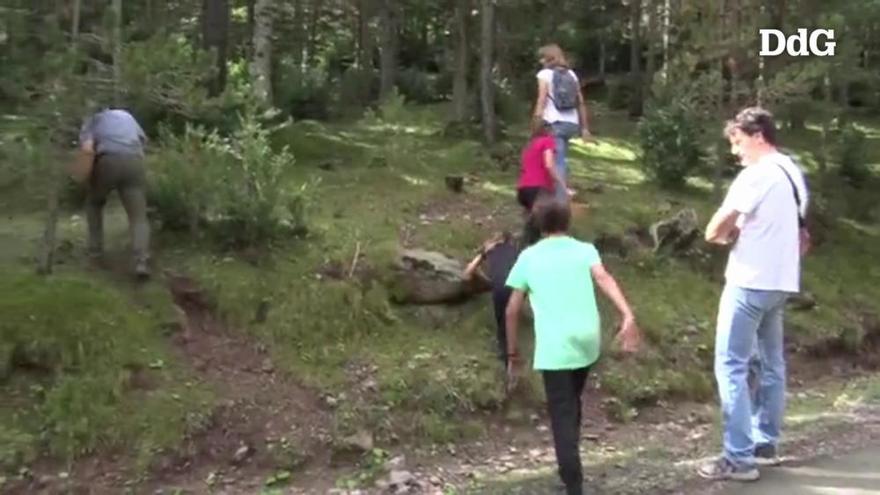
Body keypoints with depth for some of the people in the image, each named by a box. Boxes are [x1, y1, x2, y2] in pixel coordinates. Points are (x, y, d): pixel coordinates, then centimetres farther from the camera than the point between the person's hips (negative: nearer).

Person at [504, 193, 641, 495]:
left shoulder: (528, 257, 8)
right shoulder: (585, 249, 10)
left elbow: (512, 310, 6)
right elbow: (603, 278, -10)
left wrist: (512, 354, 16)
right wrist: (628, 317, -23)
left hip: (554, 347, -4)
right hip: (587, 340, 4)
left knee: (562, 417, -1)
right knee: (571, 405, 25)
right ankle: (570, 469, 40)